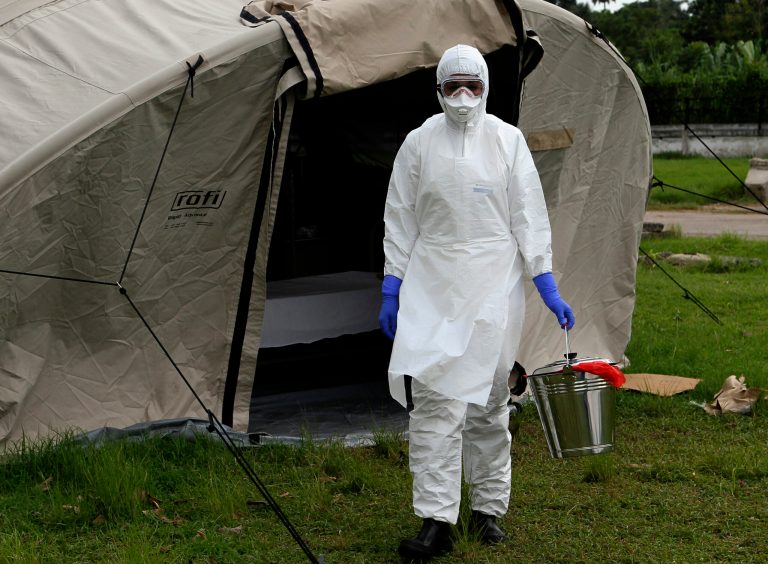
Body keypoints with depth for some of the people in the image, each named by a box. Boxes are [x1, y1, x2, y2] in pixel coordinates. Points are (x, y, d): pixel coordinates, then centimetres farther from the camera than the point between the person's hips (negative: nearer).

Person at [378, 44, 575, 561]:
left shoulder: (509, 140, 2)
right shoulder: (419, 142, 3)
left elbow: (530, 216, 3)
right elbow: (400, 219, 7)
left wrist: (547, 285, -3)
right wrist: (391, 289, 4)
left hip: (494, 285, 0)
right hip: (432, 284, 0)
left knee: (489, 398, 7)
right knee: (432, 396, -9)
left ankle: (488, 509, 20)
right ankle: (436, 519, -8)